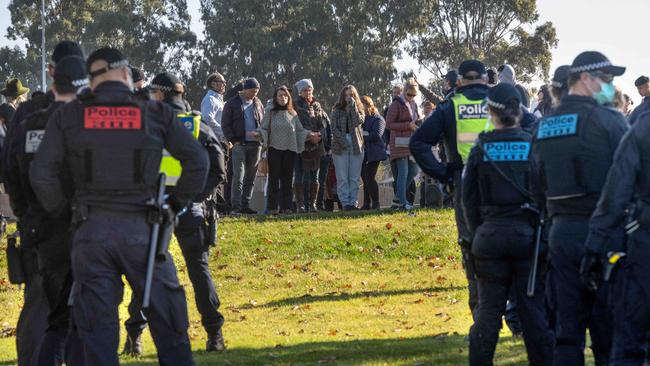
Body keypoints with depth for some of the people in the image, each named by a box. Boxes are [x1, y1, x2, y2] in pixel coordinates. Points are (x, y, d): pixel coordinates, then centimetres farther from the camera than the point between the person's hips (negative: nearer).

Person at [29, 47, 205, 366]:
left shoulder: (68, 116, 6)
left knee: (97, 328, 6)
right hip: (141, 228, -1)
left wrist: (62, 210, 12)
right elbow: (197, 160, 1)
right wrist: (176, 205, 10)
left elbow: (41, 172, 0)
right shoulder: (155, 114, 4)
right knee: (168, 324, 8)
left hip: (91, 230, 1)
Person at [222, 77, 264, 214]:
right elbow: (225, 124, 0)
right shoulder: (232, 104, 2)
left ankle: (245, 205, 11)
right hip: (239, 144, -5)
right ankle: (236, 207, -11)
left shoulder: (258, 104, 14)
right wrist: (234, 140, -9)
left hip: (255, 145, 5)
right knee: (238, 176, -11)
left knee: (251, 177, 6)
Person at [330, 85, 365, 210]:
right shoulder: (337, 110, 5)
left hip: (356, 146, 1)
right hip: (340, 147, -1)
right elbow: (334, 128, -2)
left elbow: (358, 122, -11)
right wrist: (343, 142, -13)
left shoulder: (359, 109, 9)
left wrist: (353, 106, -9)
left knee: (355, 177, 1)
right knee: (342, 177, -4)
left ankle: (353, 202, 4)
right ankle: (345, 202, -3)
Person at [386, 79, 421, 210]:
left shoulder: (414, 105, 15)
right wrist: (408, 125, -18)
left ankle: (400, 194, 27)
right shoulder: (396, 104, -8)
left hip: (411, 143, 8)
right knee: (403, 172, -11)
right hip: (400, 143, -8)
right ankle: (402, 203, -11)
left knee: (413, 170, 10)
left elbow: (419, 120, 27)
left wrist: (419, 123, 2)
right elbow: (389, 124, -12)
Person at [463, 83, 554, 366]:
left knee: (488, 310, 7)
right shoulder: (533, 147, -4)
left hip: (490, 236, 1)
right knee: (533, 309, 4)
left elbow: (469, 199, 2)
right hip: (528, 235, -1)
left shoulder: (480, 151, -2)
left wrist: (477, 232, 12)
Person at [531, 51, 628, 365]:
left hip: (560, 230, 6)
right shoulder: (607, 120, -9)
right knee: (609, 327, 0)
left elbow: (538, 183, 14)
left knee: (567, 327, 9)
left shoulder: (543, 127, 11)